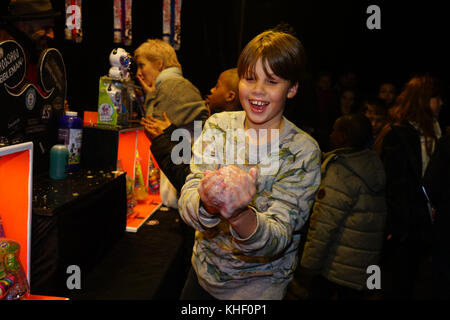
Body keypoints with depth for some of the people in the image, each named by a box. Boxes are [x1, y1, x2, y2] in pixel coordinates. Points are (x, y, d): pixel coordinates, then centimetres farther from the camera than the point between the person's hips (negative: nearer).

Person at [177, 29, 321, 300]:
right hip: (203, 271, 3)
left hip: (258, 287, -2)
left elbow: (278, 237, -23)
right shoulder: (218, 125, -8)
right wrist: (207, 205, -41)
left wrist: (240, 215, -44)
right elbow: (186, 202, -18)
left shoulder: (303, 151, -17)